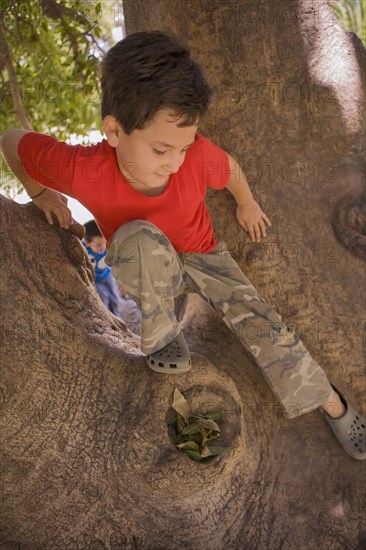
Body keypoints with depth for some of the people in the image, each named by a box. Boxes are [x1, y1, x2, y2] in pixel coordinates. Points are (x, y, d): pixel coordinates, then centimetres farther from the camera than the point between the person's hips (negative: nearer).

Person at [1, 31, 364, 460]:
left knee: (259, 320, -14)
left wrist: (247, 205, 12)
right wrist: (40, 194, -11)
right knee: (140, 237, -36)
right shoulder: (84, 171, -35)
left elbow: (230, 168, -5)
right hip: (147, 271, -1)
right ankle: (160, 337, -16)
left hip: (201, 256, 1)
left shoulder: (198, 156, -30)